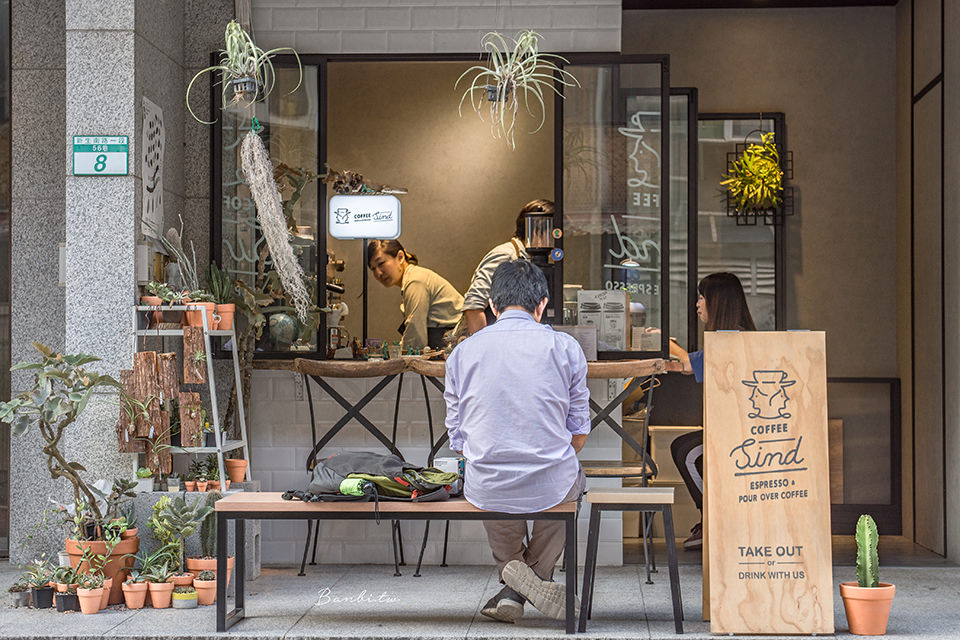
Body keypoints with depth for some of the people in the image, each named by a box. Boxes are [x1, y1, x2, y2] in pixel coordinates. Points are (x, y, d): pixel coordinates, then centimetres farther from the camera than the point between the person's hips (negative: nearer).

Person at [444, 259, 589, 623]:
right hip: (552, 487, -1)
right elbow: (579, 432, 6)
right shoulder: (565, 347, -2)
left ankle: (512, 572, 23)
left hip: (486, 490, 1)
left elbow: (458, 439, 8)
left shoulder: (462, 352, 2)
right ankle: (534, 577, 26)